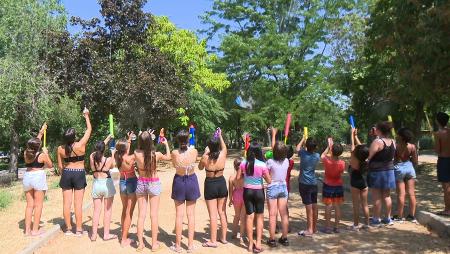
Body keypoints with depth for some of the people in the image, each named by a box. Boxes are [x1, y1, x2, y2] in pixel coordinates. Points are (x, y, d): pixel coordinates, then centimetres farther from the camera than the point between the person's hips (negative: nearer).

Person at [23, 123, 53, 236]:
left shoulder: (26, 153, 7)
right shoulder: (42, 155, -8)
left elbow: (34, 143, 25)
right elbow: (50, 165, 6)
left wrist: (41, 132, 33)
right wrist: (46, 153, 11)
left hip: (27, 177, 6)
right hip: (38, 177, -6)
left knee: (29, 204, 11)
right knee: (38, 205, 1)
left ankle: (27, 229, 13)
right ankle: (35, 230, 2)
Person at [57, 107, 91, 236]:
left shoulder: (60, 149, -3)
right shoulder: (80, 145, -13)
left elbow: (60, 166, 4)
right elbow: (89, 130, -1)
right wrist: (86, 116, 11)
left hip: (66, 174, 3)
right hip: (79, 174, -3)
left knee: (67, 203, 8)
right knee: (78, 203, 1)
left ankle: (68, 229, 16)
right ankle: (79, 229, 7)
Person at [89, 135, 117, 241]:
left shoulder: (92, 157, -6)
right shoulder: (108, 160, -14)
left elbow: (97, 151, 14)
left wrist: (107, 139, 22)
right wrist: (113, 155, 14)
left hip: (96, 184, 3)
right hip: (107, 184, -3)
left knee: (96, 210, 11)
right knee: (107, 210, 6)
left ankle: (94, 234, 14)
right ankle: (106, 234, 11)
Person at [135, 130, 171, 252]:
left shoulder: (137, 154, -13)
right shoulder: (156, 154, -15)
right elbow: (168, 157, 8)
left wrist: (145, 138, 19)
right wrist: (166, 144, 20)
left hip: (141, 183, 2)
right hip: (154, 184, -2)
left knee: (141, 214, 10)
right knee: (154, 215, 5)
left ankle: (140, 243, 17)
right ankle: (154, 243, 14)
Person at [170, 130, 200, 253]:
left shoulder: (174, 153, -15)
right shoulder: (194, 151, -14)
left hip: (179, 181, 0)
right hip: (192, 181, 1)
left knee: (179, 214, 8)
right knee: (191, 214, 9)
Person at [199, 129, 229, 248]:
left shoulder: (205, 157, -17)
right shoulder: (223, 155, -10)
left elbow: (200, 167, 5)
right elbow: (224, 147, 14)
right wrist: (220, 136, 26)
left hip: (210, 185, -3)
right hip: (221, 183, 3)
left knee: (213, 214, 2)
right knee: (222, 212, 14)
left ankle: (213, 241, 8)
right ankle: (224, 238, 24)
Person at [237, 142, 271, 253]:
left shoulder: (244, 163, -9)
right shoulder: (262, 165, -15)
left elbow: (238, 178, -2)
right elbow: (269, 181, -10)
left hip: (247, 191, 2)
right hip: (258, 191, -2)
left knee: (250, 216, 11)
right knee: (259, 216, 12)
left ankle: (251, 244, 17)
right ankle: (258, 243, 9)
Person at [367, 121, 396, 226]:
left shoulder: (377, 142, -18)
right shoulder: (393, 142, 3)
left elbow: (368, 156, -21)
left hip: (376, 171, -7)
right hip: (389, 171, 7)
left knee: (377, 197, 1)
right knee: (387, 196, 15)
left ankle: (376, 219, 7)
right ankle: (388, 218, 23)